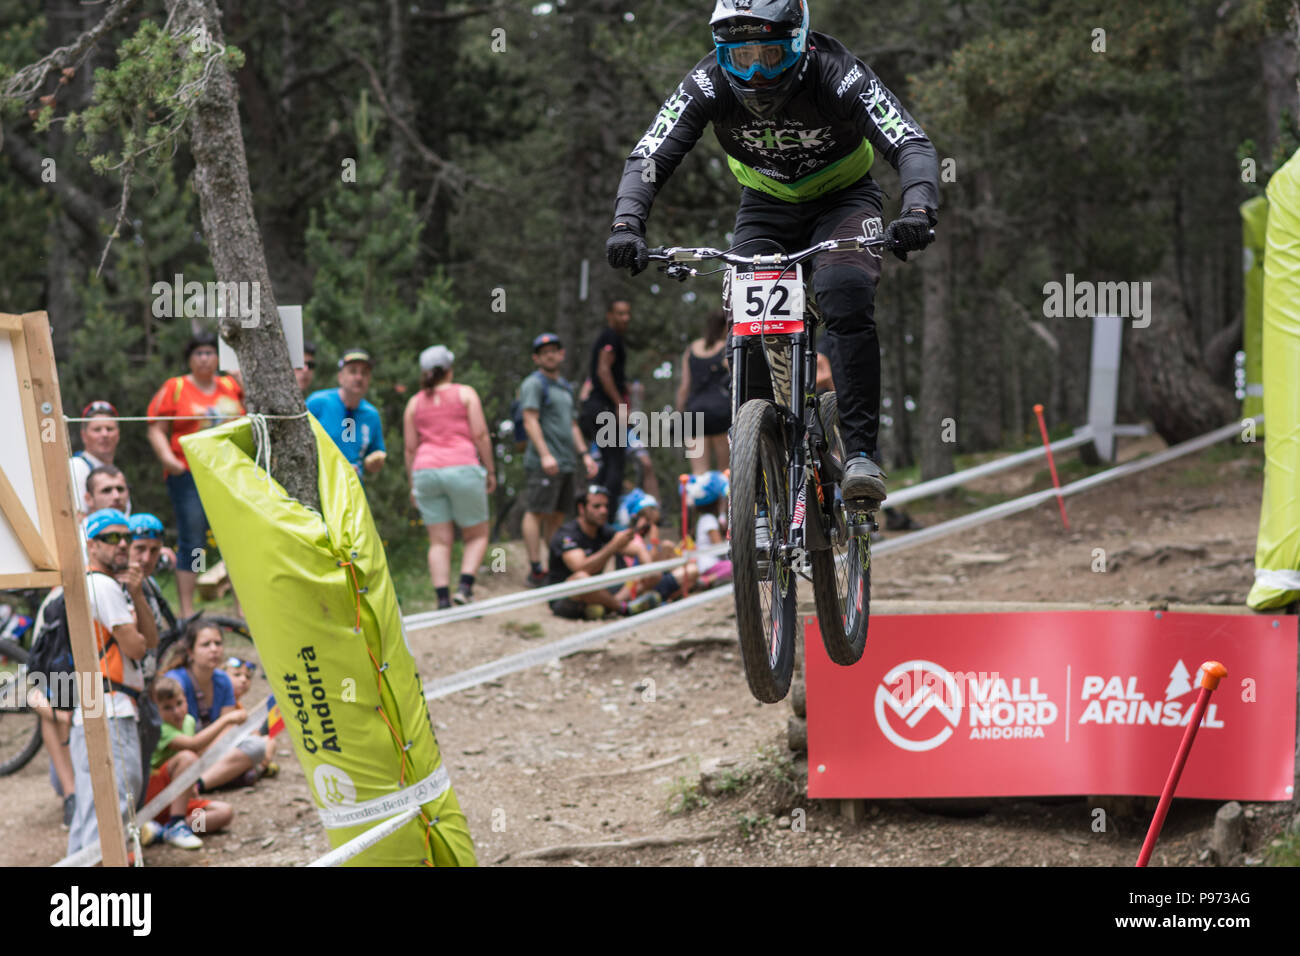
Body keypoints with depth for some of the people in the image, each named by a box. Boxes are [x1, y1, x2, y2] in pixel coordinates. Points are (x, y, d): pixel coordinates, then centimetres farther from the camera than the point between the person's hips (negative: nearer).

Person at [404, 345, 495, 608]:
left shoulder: (414, 403, 14)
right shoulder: (465, 394, 6)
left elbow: (410, 448, 11)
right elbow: (480, 434, -2)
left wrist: (413, 485, 17)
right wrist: (490, 471, 4)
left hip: (426, 471, 3)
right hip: (463, 468, -3)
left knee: (439, 541, 4)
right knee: (477, 535, 8)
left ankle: (443, 600, -7)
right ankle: (465, 586, -12)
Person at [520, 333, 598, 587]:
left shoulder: (565, 387, 23)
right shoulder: (534, 384, -3)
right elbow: (530, 421, -13)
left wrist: (584, 454, 19)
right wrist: (545, 454, -23)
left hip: (566, 462, 9)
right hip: (543, 464, -9)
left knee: (558, 516, 8)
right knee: (537, 513, -10)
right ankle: (535, 570, -14)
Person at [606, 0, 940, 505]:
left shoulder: (837, 75, -31)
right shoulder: (708, 85, -24)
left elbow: (912, 146, -38)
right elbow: (648, 158, -28)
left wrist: (917, 212, -57)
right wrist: (626, 224, -47)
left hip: (842, 199, -3)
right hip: (766, 206, 3)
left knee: (845, 294, -30)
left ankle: (862, 452, -28)